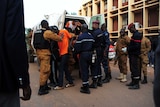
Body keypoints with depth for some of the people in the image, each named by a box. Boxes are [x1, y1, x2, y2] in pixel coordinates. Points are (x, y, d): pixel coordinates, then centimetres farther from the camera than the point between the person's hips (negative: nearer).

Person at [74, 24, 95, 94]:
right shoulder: (91, 36, 8)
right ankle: (86, 85, 27)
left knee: (83, 70, -1)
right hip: (90, 54, 7)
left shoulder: (80, 37, -15)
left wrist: (76, 52, 3)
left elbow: (77, 48, -16)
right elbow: (93, 46, 11)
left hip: (83, 55, -7)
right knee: (86, 69, 17)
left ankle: (85, 88, 2)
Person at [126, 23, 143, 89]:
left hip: (135, 55, -10)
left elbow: (136, 46, -23)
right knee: (132, 69, 15)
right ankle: (133, 82, 25)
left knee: (135, 69, -8)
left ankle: (136, 84, -3)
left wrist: (128, 48, -16)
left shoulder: (137, 35, -15)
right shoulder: (134, 35, 18)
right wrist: (128, 48, 9)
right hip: (132, 55, 10)